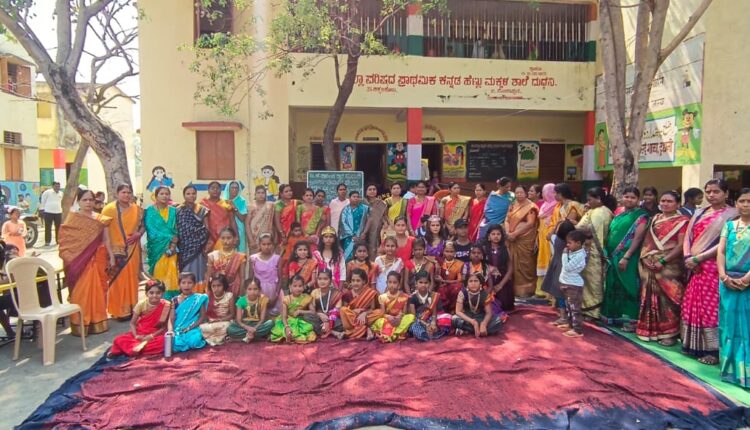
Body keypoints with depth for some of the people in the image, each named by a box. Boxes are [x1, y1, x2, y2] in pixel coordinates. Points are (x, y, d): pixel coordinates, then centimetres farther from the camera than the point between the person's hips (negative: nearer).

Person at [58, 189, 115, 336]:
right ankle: (79, 324, 5)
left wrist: (111, 257, 6)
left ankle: (97, 322, 17)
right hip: (80, 260, -2)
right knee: (80, 292, -2)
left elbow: (106, 240, 10)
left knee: (97, 290, 7)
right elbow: (65, 240, -2)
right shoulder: (72, 218, 1)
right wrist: (69, 259, -10)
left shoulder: (101, 219, 9)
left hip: (98, 259, 3)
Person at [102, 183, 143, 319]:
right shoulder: (109, 209, -6)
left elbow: (142, 225, 17)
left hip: (133, 250, 4)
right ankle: (119, 310, 10)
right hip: (116, 249, -4)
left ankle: (132, 308, 22)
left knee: (132, 279, 9)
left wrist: (138, 234, -5)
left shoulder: (137, 209, 8)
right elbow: (104, 230, -8)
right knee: (118, 280, -1)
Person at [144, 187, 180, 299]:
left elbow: (176, 230, 8)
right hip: (157, 248, -2)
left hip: (171, 248, 2)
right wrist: (170, 238, -12)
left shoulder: (173, 211, 12)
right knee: (158, 275, -3)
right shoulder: (150, 211, 3)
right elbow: (151, 230, -6)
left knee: (171, 276, -3)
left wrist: (174, 243, -10)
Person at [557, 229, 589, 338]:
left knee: (574, 308, -5)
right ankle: (569, 323, 36)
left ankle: (578, 330, 0)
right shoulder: (572, 251, 5)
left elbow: (567, 267, -25)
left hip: (574, 285, -10)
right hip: (566, 283, 10)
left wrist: (565, 254, -17)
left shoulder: (579, 255, -23)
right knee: (568, 306, 22)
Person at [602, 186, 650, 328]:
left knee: (627, 287, -3)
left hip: (627, 257, -6)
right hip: (613, 256, 6)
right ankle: (615, 315, 23)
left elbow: (638, 237, -15)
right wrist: (608, 253, 9)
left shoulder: (641, 215, -6)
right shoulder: (619, 213, 14)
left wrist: (626, 257, -22)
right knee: (614, 287, 12)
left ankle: (630, 319, 5)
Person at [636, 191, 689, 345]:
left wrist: (663, 261, -17)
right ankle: (650, 330, 18)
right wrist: (644, 257, -4)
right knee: (651, 297, 8)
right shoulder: (655, 219, 14)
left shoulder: (682, 221, -3)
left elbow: (681, 245, -11)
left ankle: (669, 333, 6)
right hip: (650, 264, 5)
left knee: (668, 298, -4)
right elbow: (647, 240, 13)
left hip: (669, 265, -5)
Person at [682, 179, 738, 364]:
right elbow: (688, 237, 10)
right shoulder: (699, 213, 14)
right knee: (692, 305, 9)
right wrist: (688, 257, -6)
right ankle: (693, 345, 20)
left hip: (713, 267, -6)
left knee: (710, 307, -3)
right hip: (694, 267, 6)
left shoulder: (731, 215, -4)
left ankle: (712, 349, 7)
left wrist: (698, 258, -15)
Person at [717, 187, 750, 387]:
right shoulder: (729, 225, 10)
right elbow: (721, 252, 5)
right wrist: (723, 276, -8)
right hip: (728, 283, 3)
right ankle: (730, 368, 19)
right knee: (729, 324, 9)